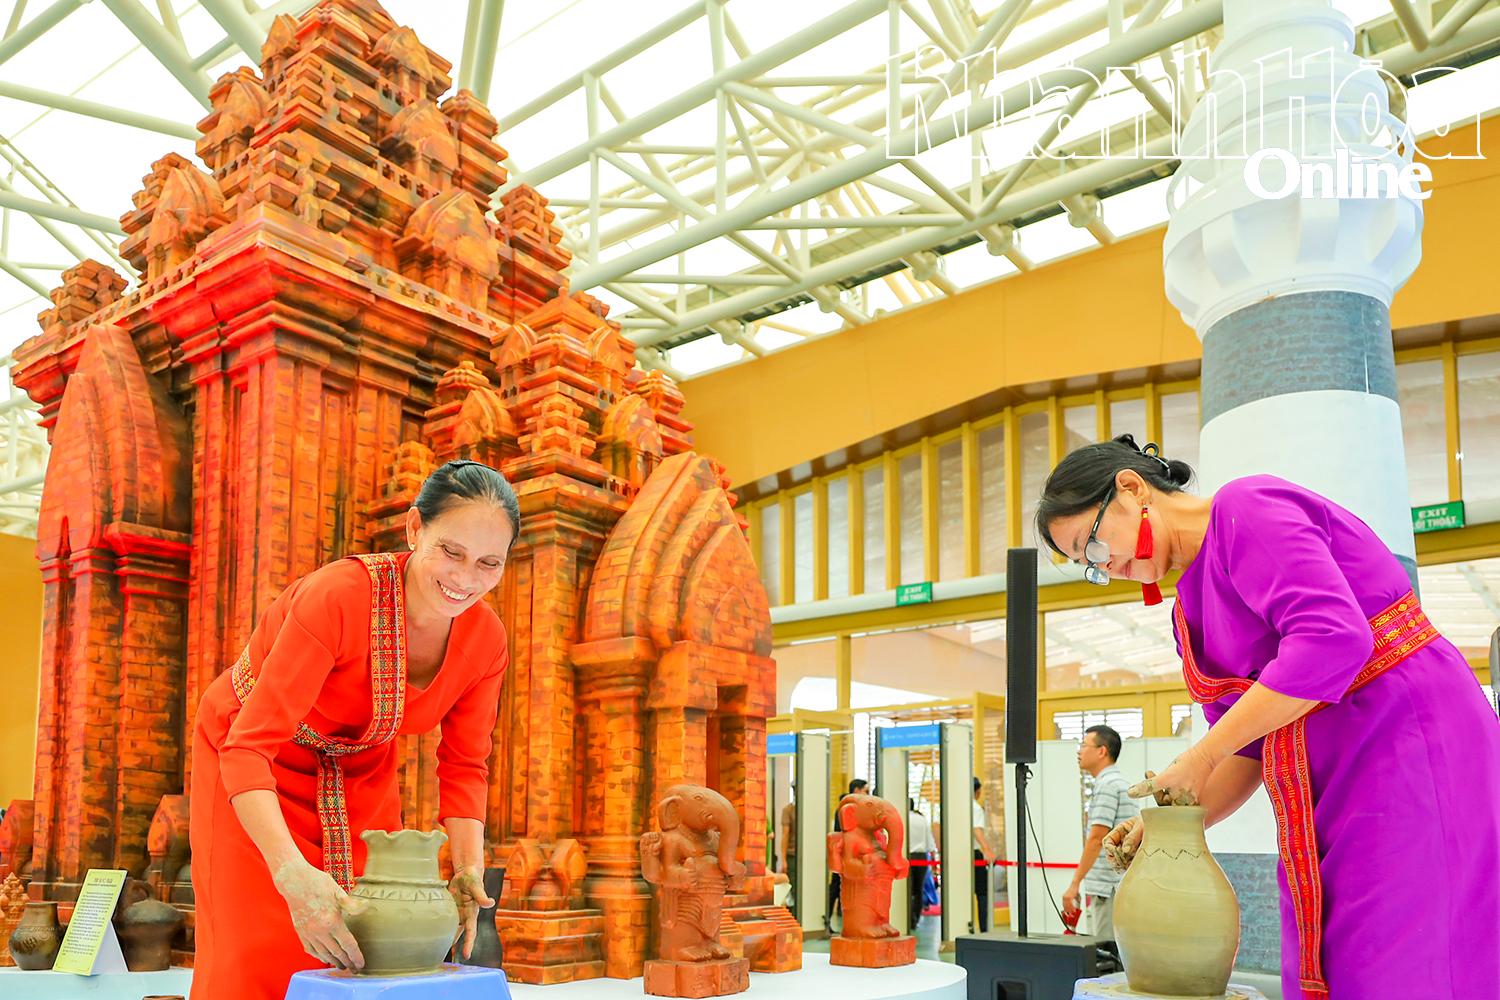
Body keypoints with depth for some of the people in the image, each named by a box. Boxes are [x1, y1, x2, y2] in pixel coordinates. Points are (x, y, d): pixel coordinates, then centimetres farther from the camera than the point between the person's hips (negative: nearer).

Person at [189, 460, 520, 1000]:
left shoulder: (486, 639, -18)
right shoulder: (337, 596, -36)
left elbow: (464, 767, -6)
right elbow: (247, 749, -37)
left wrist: (468, 869, -22)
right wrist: (292, 871, -50)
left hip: (361, 775, 5)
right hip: (254, 773, -4)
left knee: (371, 955, 3)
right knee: (265, 955, -7)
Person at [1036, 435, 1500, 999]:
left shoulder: (1246, 509, -11)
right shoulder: (1193, 606, 15)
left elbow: (1333, 638, -25)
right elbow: (1248, 749, 16)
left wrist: (1200, 757, -19)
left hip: (1410, 748, -9)